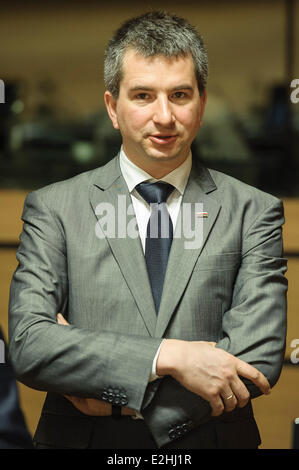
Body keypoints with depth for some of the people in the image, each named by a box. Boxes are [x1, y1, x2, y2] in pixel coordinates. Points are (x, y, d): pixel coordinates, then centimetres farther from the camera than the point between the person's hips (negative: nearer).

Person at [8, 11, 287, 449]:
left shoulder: (254, 212, -4)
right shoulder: (53, 209, -5)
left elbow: (258, 360, -14)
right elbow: (29, 345, -16)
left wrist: (116, 395, -17)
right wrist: (168, 356, -25)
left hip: (211, 441, 0)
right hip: (82, 440, 0)